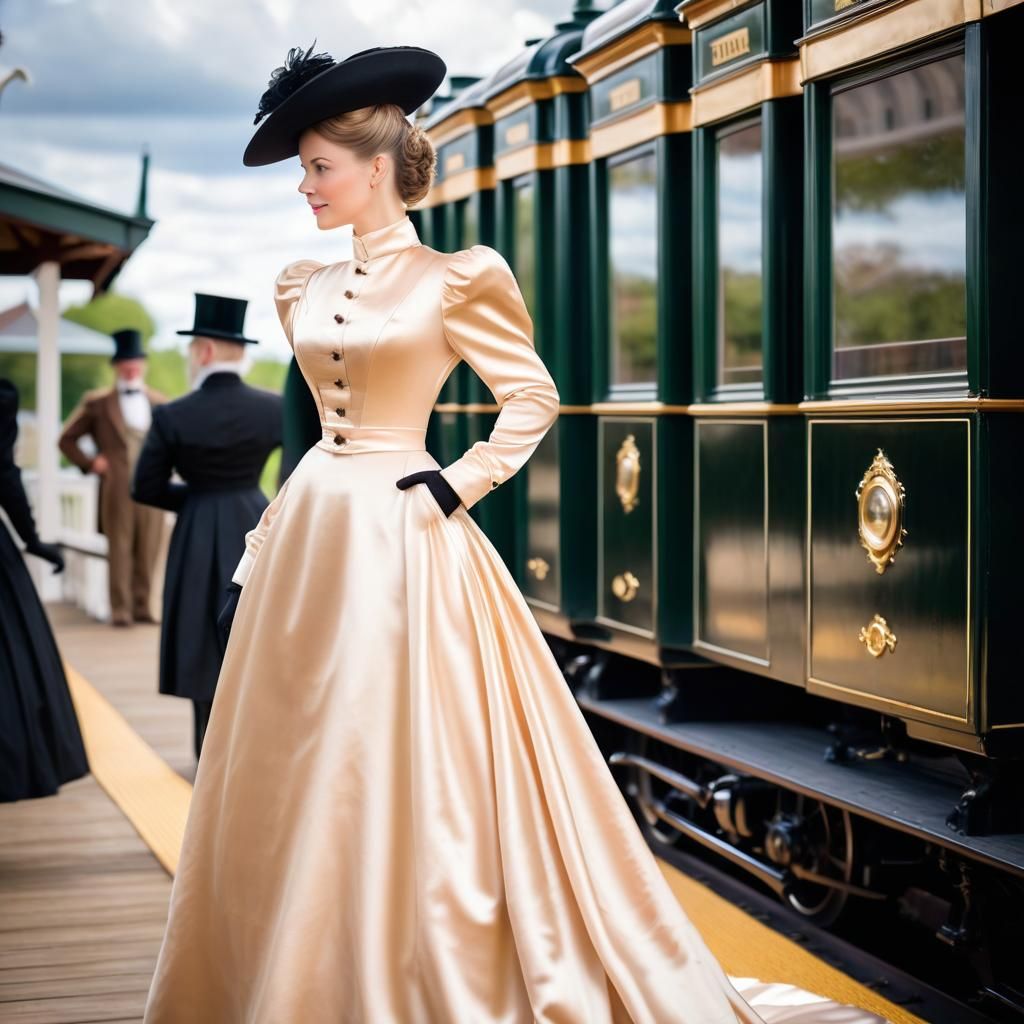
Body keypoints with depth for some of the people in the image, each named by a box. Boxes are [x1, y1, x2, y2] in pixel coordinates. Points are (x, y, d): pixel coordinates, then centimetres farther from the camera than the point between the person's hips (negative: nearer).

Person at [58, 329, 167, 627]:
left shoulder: (158, 402, 13)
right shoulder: (97, 402, 6)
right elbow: (68, 439, 10)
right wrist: (90, 463, 0)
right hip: (117, 487, -3)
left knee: (148, 549, 2)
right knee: (119, 549, -4)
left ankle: (142, 607, 9)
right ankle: (120, 609, -1)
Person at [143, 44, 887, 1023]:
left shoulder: (453, 280, -7)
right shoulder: (304, 288, 11)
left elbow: (534, 398, -4)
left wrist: (458, 485, -11)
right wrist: (270, 534, 15)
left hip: (400, 539, -6)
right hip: (311, 535, 7)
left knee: (404, 769, -3)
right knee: (295, 773, 9)